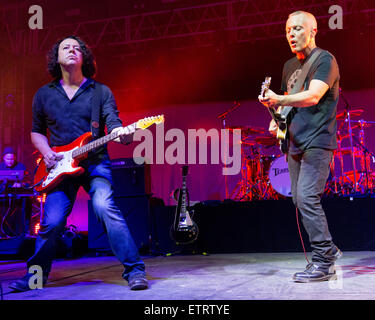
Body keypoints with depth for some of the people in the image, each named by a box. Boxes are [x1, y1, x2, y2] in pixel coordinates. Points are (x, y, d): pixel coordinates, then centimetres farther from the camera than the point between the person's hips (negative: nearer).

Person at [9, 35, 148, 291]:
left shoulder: (101, 92, 5)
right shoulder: (44, 95, 11)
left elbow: (113, 123, -5)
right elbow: (36, 132, 20)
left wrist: (121, 133, -29)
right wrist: (46, 152, -1)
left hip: (95, 163, -2)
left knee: (105, 206, -24)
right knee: (52, 222, -7)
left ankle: (135, 270, -18)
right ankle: (36, 275, 17)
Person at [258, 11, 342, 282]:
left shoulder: (325, 60, -8)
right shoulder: (289, 66, 17)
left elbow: (313, 96, -24)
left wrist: (277, 100, -37)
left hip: (317, 142, -8)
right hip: (295, 143, 9)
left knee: (307, 198, -17)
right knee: (300, 200, 9)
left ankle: (323, 263, -8)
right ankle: (328, 250, 24)